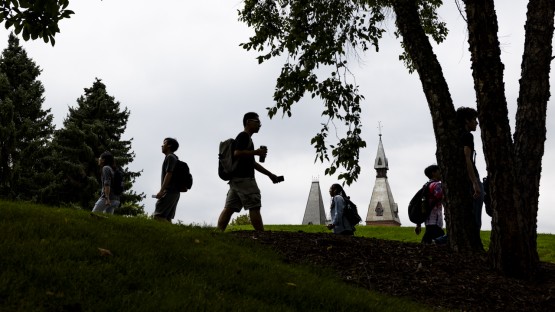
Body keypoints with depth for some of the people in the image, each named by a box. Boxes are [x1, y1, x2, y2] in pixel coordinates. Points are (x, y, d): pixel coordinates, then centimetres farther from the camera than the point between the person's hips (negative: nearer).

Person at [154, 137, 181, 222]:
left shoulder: (170, 157, -5)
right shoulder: (174, 158, 24)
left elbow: (169, 174, -16)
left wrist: (161, 191, -20)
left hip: (169, 191, -10)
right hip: (174, 192, 10)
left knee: (158, 216, -18)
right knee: (167, 218, 4)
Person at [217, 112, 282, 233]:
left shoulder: (246, 138, 27)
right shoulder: (243, 136, -4)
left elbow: (253, 163, 29)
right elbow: (237, 153, -21)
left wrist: (270, 174, 27)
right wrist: (256, 152, -14)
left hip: (236, 178, 10)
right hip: (243, 178, -10)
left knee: (229, 208, 1)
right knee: (254, 206, -9)